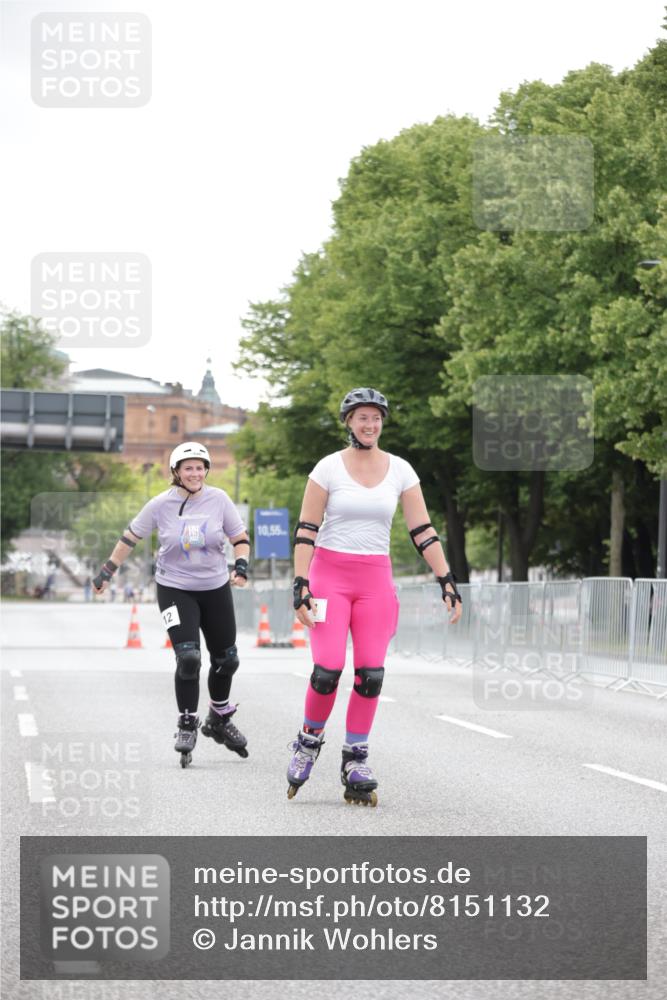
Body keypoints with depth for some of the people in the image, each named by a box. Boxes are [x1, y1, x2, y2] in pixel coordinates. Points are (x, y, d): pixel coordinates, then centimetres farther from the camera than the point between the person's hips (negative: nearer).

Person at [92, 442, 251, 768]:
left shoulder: (218, 499, -6)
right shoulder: (161, 505, -9)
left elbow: (240, 538, 2)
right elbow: (131, 537, 3)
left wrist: (241, 566, -16)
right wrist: (108, 570, 4)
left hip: (216, 588, 3)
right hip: (175, 590, -3)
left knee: (226, 660, 10)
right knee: (188, 658, -18)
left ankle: (219, 719, 34)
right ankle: (186, 726, -1)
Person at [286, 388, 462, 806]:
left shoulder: (400, 470, 5)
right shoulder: (329, 468, -3)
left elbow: (423, 531, 5)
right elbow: (306, 531, -4)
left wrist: (448, 582, -1)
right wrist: (301, 586, -12)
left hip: (376, 579, 3)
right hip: (330, 575, -3)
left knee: (371, 674, -6)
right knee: (328, 670, -14)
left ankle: (356, 762, 6)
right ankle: (310, 740, 12)